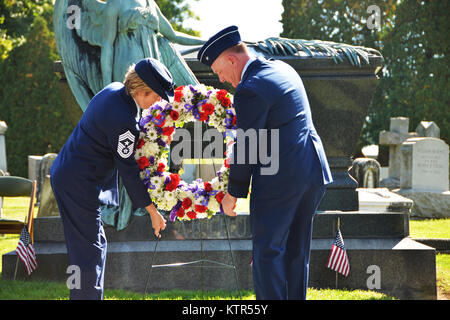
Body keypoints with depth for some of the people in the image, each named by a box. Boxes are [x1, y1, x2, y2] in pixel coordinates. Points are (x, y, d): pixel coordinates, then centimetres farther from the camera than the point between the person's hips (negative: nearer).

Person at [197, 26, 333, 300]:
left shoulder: (250, 90, -16)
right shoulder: (283, 69, 12)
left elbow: (247, 145, -12)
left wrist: (234, 192, -4)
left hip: (279, 179, -9)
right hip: (313, 172, 9)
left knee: (268, 252, -1)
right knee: (297, 251, 15)